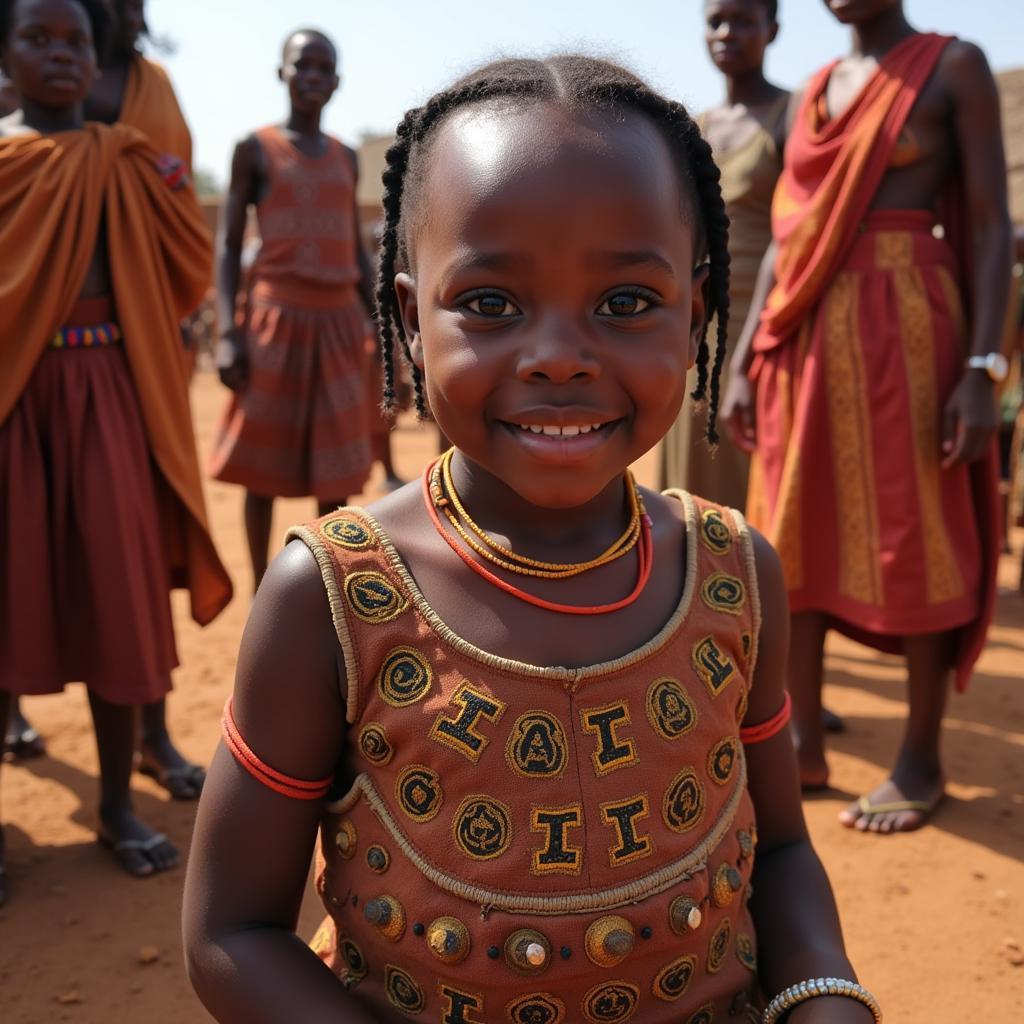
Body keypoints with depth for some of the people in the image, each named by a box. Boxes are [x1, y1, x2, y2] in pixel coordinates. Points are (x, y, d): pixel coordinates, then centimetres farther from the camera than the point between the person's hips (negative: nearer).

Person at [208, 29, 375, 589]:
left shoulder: (346, 158, 15)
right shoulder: (254, 149, 2)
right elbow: (228, 244, -2)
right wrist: (227, 330, -14)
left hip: (339, 320, 4)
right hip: (275, 316, -4)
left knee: (337, 463, 5)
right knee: (264, 460, 1)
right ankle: (261, 593, 11)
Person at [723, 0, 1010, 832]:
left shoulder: (956, 67, 1)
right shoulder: (814, 94, 17)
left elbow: (991, 226, -5)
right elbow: (784, 239, 15)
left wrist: (982, 370, -14)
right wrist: (745, 362, 8)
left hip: (902, 328, -6)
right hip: (806, 335, 6)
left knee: (913, 540, -1)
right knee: (796, 537, 5)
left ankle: (922, 759, 12)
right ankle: (806, 746, 15)